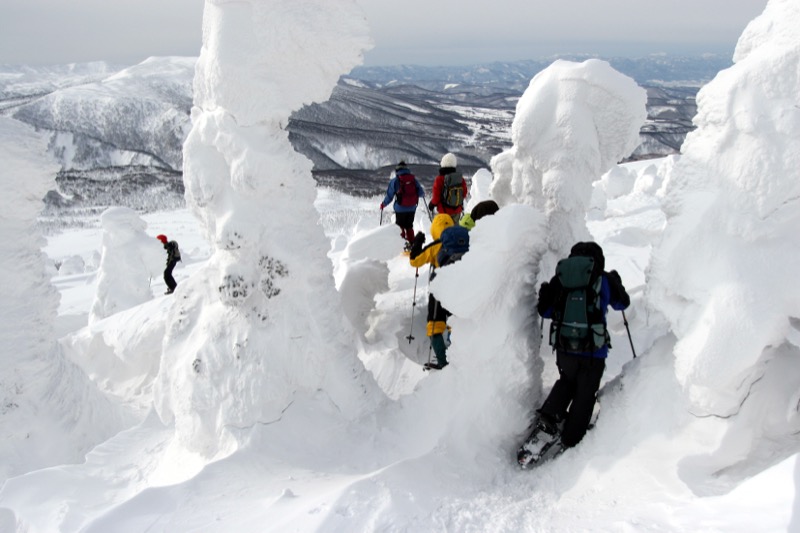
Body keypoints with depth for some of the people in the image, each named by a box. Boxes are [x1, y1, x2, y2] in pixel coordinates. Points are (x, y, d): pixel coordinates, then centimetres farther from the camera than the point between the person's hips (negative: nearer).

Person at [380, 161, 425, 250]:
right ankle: (411, 244, 18)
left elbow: (390, 195, -5)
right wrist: (423, 195, 28)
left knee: (400, 227, 9)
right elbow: (421, 193, 3)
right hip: (412, 209, 3)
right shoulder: (413, 179, 0)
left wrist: (383, 204, 11)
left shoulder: (394, 180, -8)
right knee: (409, 227, 18)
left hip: (400, 209, -3)